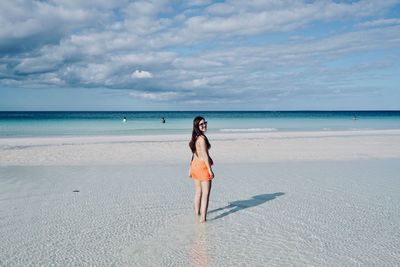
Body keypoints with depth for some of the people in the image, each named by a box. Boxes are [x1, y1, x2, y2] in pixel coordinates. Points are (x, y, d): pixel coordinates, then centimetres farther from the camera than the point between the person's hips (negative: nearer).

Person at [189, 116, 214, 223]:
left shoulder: (194, 137, 10)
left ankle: (197, 212, 33)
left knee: (198, 192, 21)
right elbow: (205, 155, -20)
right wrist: (210, 170, -17)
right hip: (203, 166, -9)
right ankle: (203, 218, -5)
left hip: (195, 165, 9)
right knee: (205, 193, -3)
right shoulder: (202, 138, -17)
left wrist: (190, 169, 19)